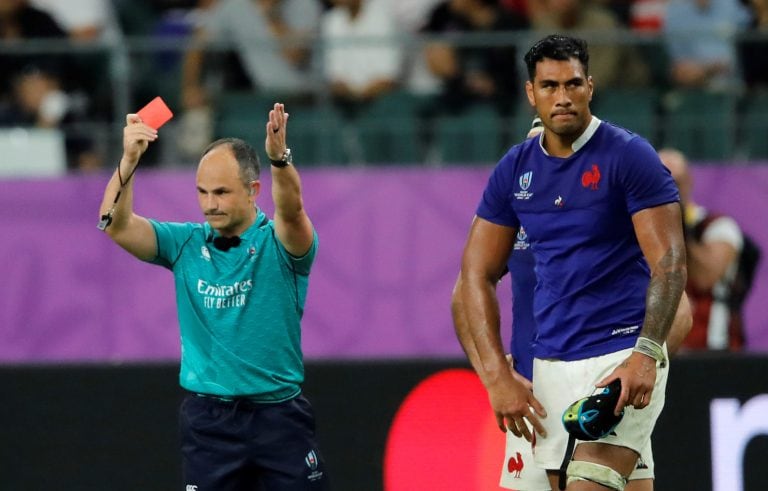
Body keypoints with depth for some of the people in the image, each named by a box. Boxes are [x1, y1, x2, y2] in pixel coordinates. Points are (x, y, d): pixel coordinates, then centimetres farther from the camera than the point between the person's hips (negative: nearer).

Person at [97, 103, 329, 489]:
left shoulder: (279, 242, -4)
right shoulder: (185, 243, 4)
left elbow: (291, 210, -27)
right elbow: (116, 225, -8)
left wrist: (279, 157, -48)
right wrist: (128, 160, -25)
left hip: (278, 416, -2)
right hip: (208, 420, 2)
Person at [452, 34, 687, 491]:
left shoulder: (630, 156, -6)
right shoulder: (513, 170, 8)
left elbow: (670, 264, -12)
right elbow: (477, 275, 10)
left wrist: (646, 355, -25)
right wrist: (498, 376, 0)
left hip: (621, 356, -6)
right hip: (549, 364, 6)